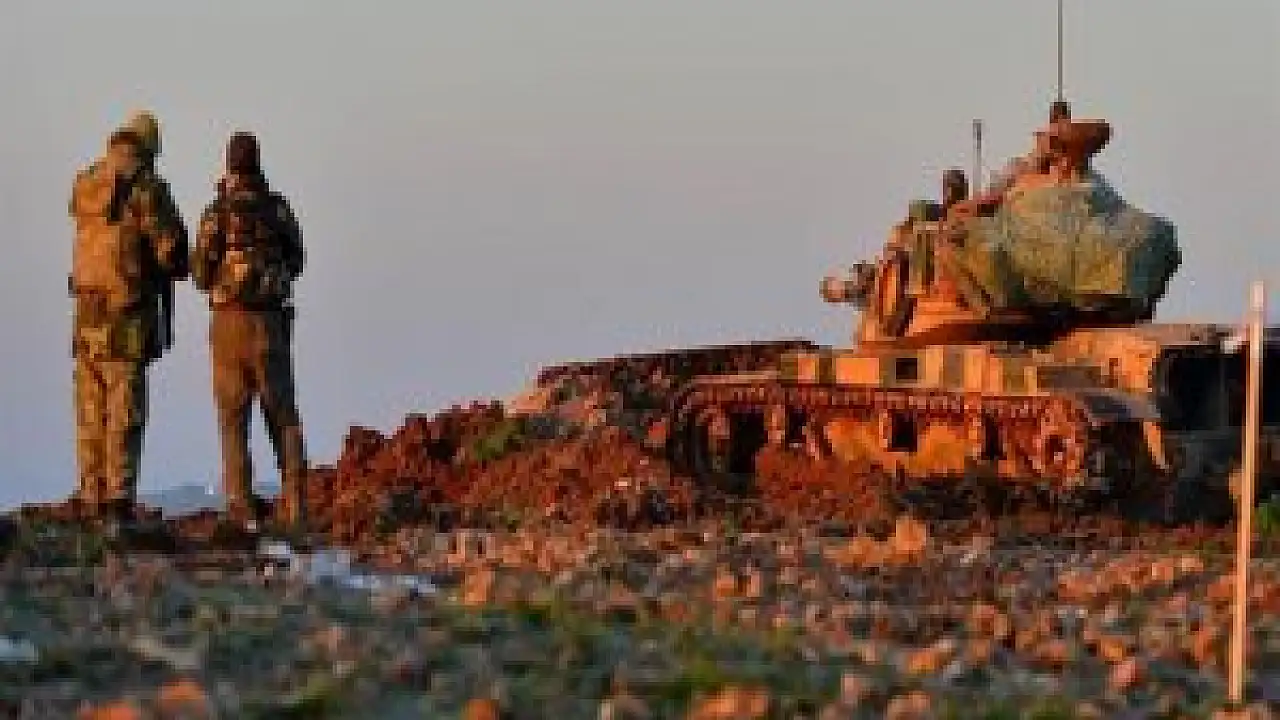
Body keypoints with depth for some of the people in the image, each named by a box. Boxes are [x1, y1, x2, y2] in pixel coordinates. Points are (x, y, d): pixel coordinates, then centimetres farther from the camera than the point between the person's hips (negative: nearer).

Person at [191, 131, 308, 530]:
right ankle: (295, 504, 1)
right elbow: (295, 261, 14)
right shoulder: (278, 207, 2)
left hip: (230, 320, -2)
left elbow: (201, 270, -6)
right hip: (271, 318, 2)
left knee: (233, 415, 2)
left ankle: (243, 508, -4)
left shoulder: (217, 211, -8)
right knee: (282, 415, 8)